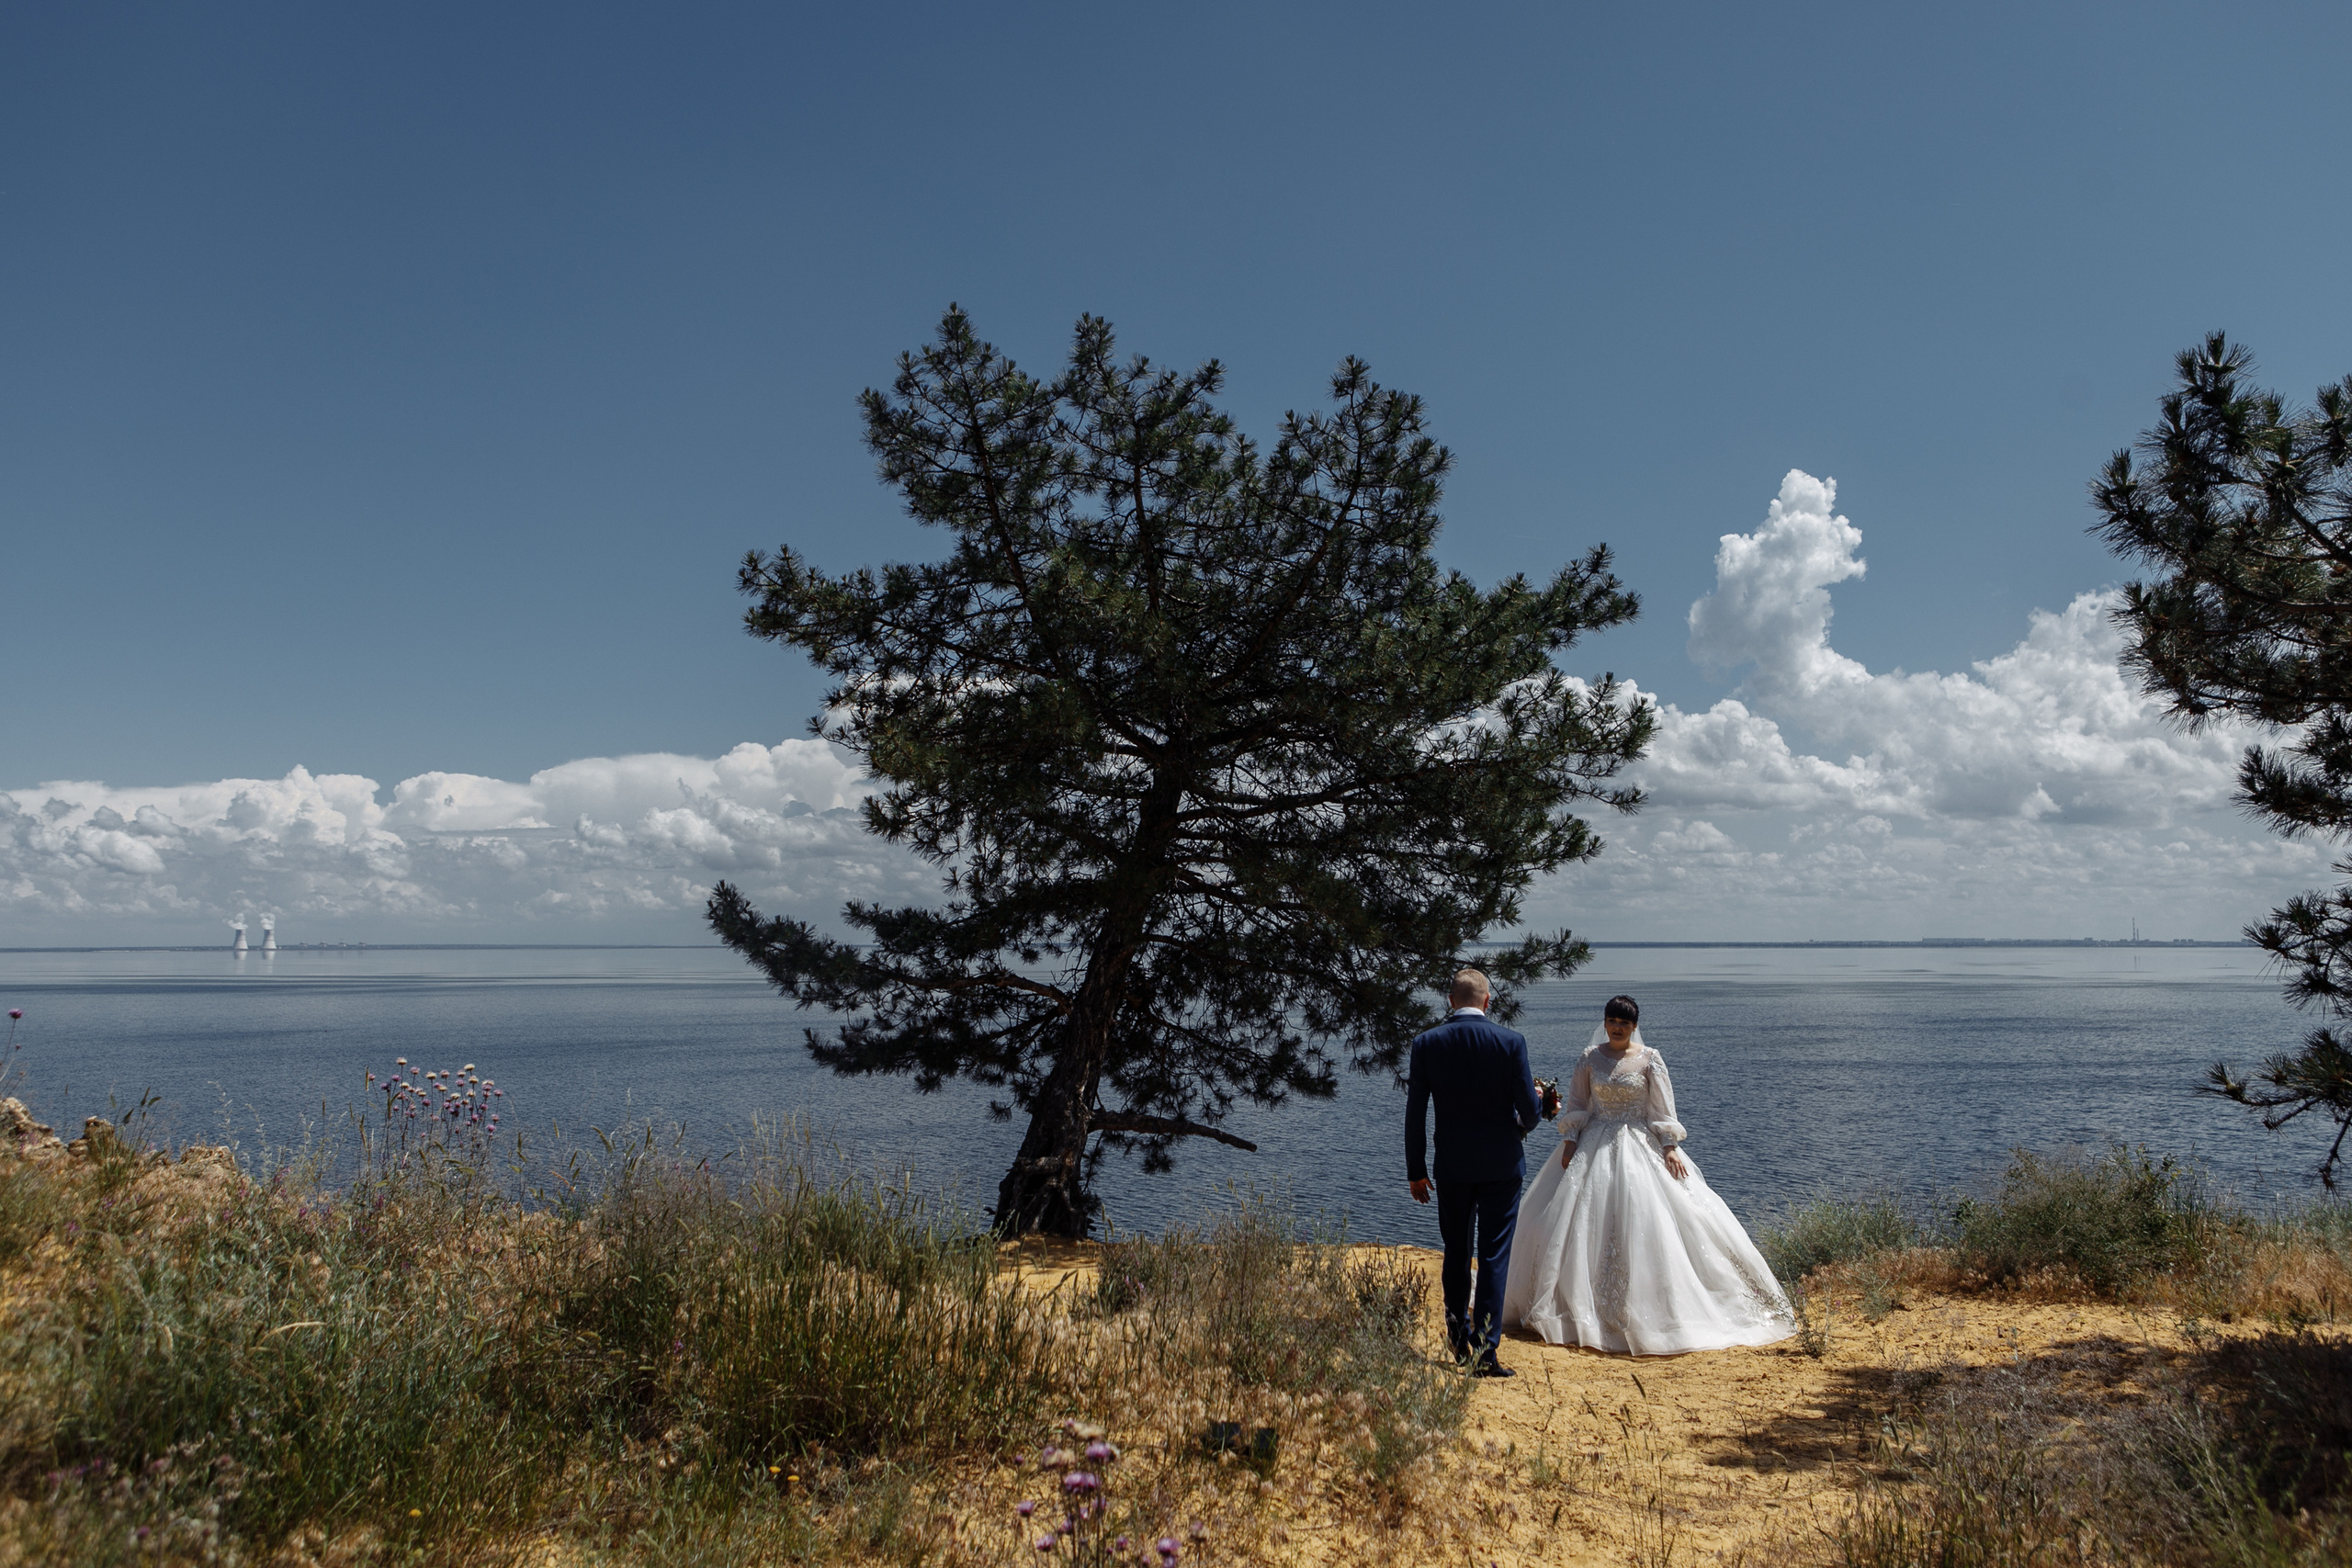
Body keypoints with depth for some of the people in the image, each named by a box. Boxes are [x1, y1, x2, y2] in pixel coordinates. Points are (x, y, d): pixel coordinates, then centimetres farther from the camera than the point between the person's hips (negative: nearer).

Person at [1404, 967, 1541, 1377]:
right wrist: (1523, 1126, 15)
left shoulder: (1426, 1043, -4)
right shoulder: (1511, 1041, -9)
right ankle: (1485, 1349, 0)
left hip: (1451, 1167, 2)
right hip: (1501, 1165, -2)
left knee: (1456, 1255, 16)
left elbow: (1415, 1114, -2)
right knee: (1494, 1257, 3)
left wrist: (1415, 1170, 7)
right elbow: (1529, 1108, -9)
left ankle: (1460, 1341, 26)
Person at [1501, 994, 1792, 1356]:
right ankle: (1582, 1306, 11)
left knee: (1643, 1223, -7)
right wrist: (1569, 1142, -4)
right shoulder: (1590, 1057, 4)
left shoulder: (1649, 1059, -2)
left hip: (1639, 1147, -2)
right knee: (1584, 1222, 0)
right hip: (1594, 1146, 2)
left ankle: (1642, 1308, 3)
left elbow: (1663, 1109, -1)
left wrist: (1670, 1148, -10)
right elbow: (1575, 1104, 6)